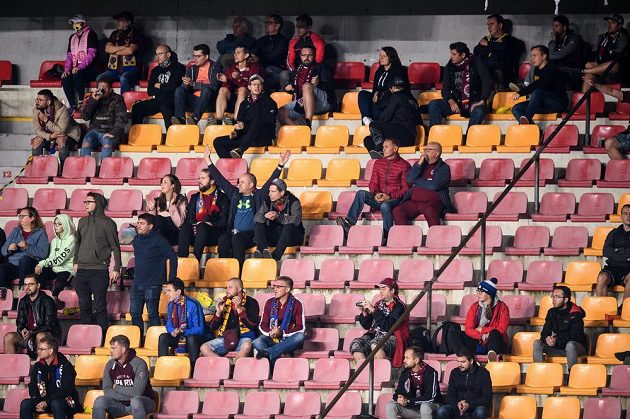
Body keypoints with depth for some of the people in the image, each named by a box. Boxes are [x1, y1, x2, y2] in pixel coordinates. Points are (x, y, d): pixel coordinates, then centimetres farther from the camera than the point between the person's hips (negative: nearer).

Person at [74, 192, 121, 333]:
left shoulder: (107, 223, -4)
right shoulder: (83, 221, 13)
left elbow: (115, 247, -4)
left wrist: (116, 269, -8)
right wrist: (76, 262, 17)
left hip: (99, 270, -6)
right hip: (82, 270, 6)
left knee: (100, 306, -5)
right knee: (84, 306, 8)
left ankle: (102, 336, -3)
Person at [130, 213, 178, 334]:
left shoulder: (159, 240, -9)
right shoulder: (136, 240, 12)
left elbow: (172, 257, -9)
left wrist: (172, 278, -12)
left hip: (152, 284, -7)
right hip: (137, 283, 7)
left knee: (152, 314, -3)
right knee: (135, 314, 7)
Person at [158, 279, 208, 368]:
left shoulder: (193, 304, -18)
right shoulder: (171, 304, 3)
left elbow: (199, 329, -21)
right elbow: (169, 325, 9)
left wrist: (182, 331, -29)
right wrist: (173, 332, -14)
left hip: (197, 338, -6)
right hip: (179, 338, 6)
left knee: (191, 338, -38)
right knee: (163, 337, -18)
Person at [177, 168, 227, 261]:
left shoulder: (221, 197, 10)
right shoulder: (195, 197, 25)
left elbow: (224, 220, 0)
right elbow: (189, 217, 14)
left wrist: (212, 224, -16)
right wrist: (194, 225, -7)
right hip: (195, 232, 4)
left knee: (202, 227, -36)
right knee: (184, 227, -29)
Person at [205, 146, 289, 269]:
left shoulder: (258, 196, 8)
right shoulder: (234, 194, 18)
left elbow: (271, 182, 0)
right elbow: (220, 179, 22)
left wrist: (280, 166, -11)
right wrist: (208, 161, 23)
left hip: (251, 234, -4)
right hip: (233, 231, 4)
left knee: (237, 239, -35)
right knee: (223, 239, -29)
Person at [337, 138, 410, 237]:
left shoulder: (404, 165, -3)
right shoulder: (378, 163, 13)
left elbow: (405, 189, -5)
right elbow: (373, 183, 13)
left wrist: (389, 196, -17)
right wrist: (376, 193, -10)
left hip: (395, 199, -5)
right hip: (379, 199, 5)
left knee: (385, 205, -39)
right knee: (361, 193, -21)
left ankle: (387, 235, -31)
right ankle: (349, 223, -34)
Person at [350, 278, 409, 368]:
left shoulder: (399, 306, -4)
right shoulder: (379, 304, 17)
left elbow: (388, 326, -18)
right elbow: (367, 326, 19)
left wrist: (374, 311, -18)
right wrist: (364, 313, -1)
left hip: (391, 337, -7)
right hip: (374, 336, 7)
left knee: (375, 344, -37)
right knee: (356, 344, -19)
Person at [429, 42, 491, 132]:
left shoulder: (475, 62, -4)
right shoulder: (449, 67, 7)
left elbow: (487, 81, -11)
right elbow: (445, 89, 6)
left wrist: (482, 101, -19)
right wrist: (451, 101, -15)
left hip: (473, 102, -4)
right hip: (456, 102, 4)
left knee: (479, 111, -38)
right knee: (433, 104, -19)